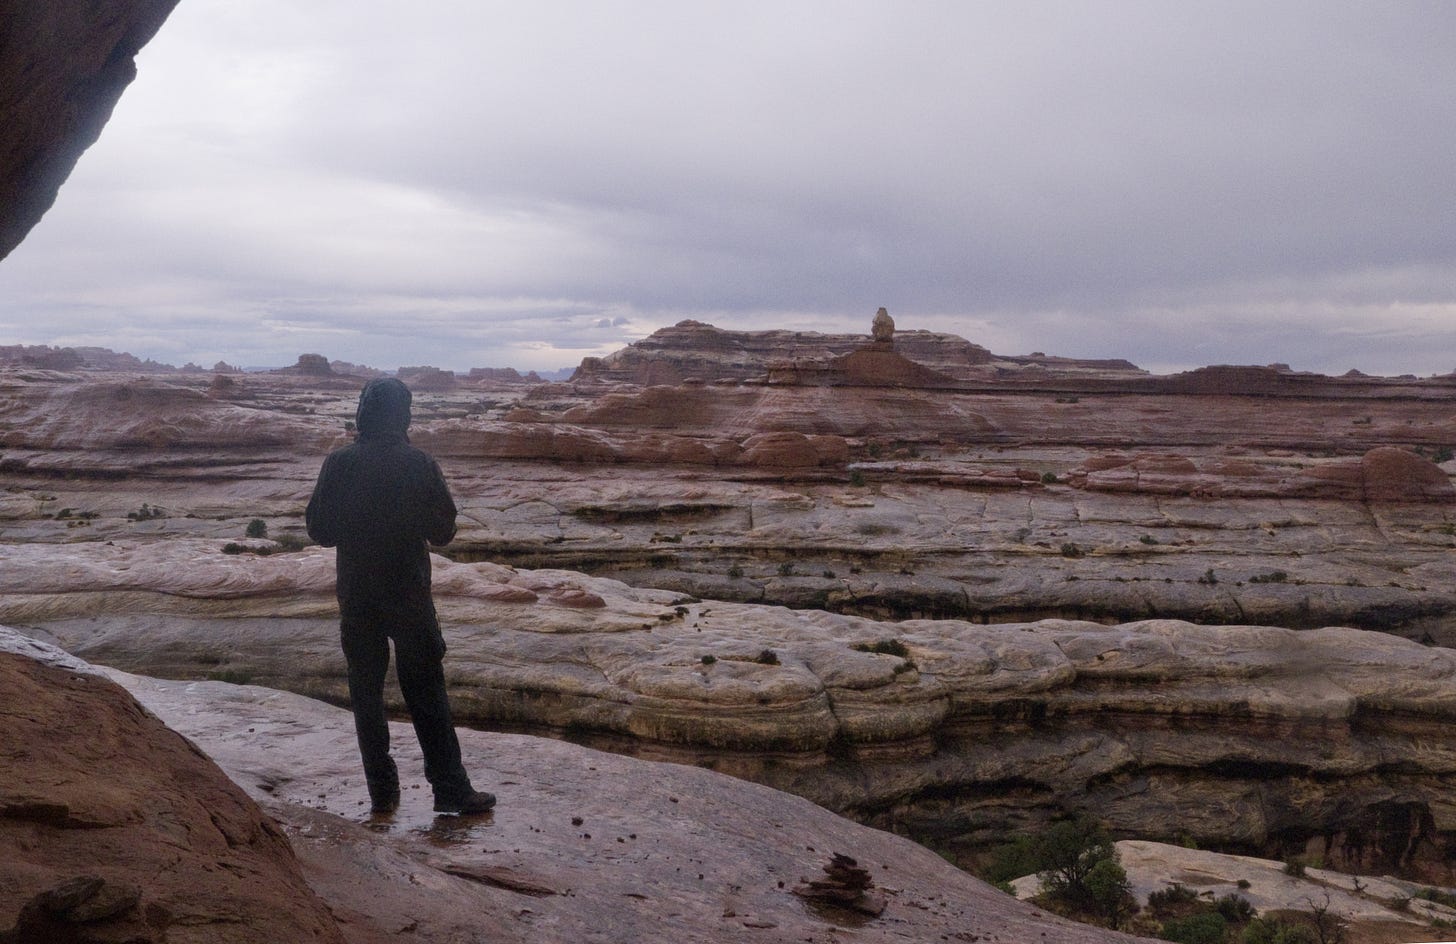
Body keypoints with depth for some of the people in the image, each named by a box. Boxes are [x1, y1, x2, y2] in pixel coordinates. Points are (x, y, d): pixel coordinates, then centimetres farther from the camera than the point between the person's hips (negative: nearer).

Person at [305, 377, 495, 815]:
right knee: (426, 693, 5)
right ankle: (451, 788, 6)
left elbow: (319, 529, 2)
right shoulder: (419, 464, -9)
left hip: (356, 595, 2)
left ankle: (382, 791, 15)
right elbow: (443, 531, -2)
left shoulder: (339, 463, -5)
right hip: (409, 594, -1)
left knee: (366, 692, 12)